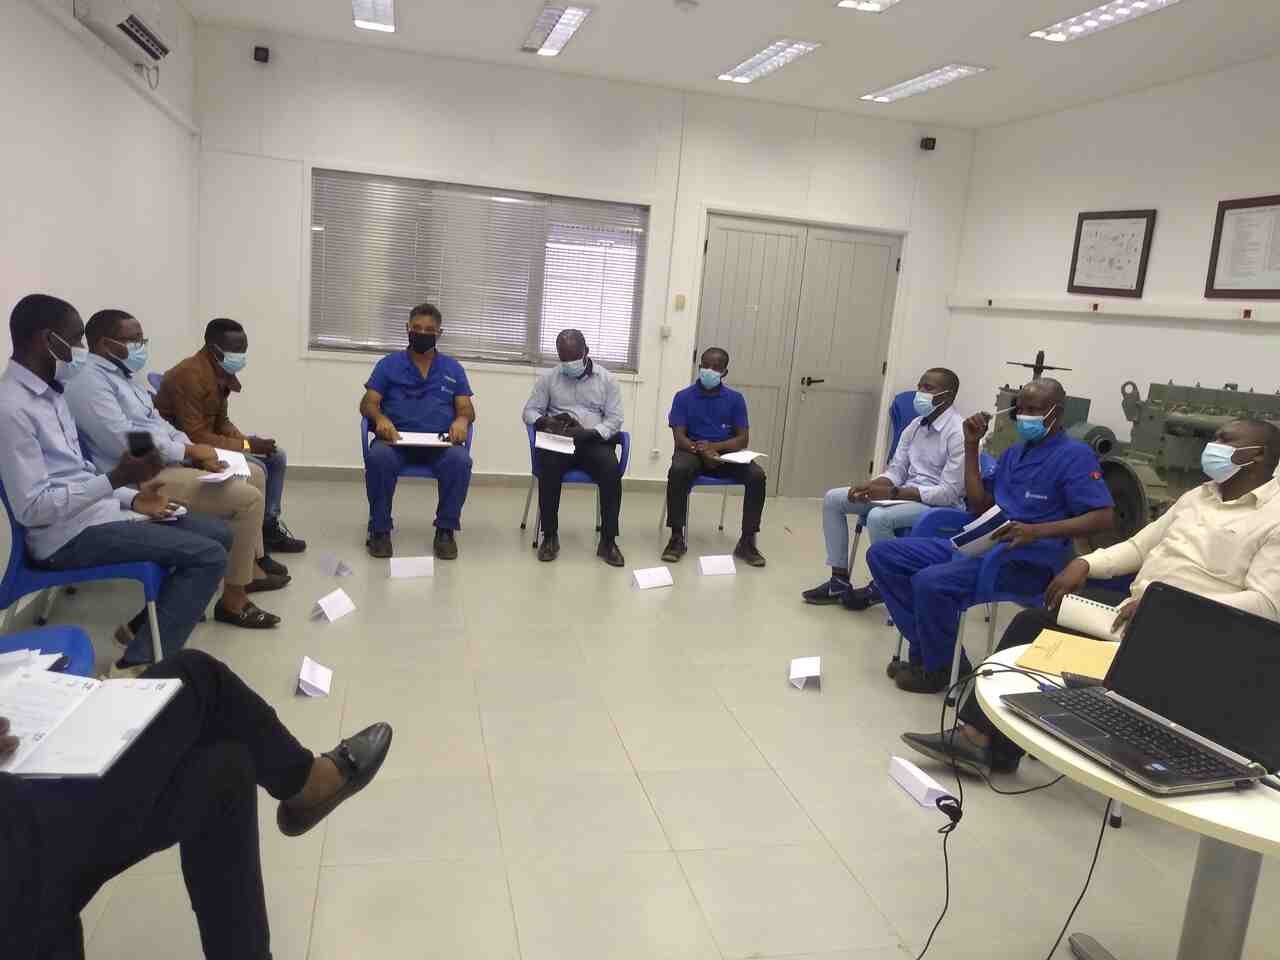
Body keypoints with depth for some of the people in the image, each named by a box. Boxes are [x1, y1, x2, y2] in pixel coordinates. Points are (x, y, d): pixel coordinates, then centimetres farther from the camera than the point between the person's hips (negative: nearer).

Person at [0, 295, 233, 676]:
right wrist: (117, 480, -27)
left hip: (95, 510, 9)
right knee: (208, 555, -20)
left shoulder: (49, 392, 11)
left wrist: (131, 498, 5)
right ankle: (140, 663, -13)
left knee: (218, 533, 9)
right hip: (68, 534, -9)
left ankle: (148, 625, 14)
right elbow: (32, 508, -23)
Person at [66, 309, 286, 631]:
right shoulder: (88, 380, -16)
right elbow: (123, 441, -25)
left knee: (253, 474, 14)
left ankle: (253, 566, 21)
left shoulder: (120, 374, 17)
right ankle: (233, 600, -12)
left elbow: (157, 423, 18)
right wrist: (189, 451, -16)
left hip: (166, 461, 11)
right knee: (247, 498, -21)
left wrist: (196, 451, 1)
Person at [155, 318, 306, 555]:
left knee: (276, 456, 4)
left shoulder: (221, 373, 2)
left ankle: (270, 524, 9)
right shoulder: (189, 376, -26)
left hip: (208, 437, 9)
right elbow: (195, 437, -28)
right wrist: (247, 445, -24)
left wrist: (248, 441, -9)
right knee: (254, 468, -23)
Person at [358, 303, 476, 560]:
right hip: (396, 438, 0)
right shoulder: (389, 364, 14)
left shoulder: (453, 369, 17)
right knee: (378, 457, -35)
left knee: (460, 460, -33)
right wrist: (380, 418, -18)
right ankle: (380, 529, -17)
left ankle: (445, 530, -17)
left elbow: (466, 408, 11)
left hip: (440, 442, 0)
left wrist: (462, 420, -15)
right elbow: (368, 403, 7)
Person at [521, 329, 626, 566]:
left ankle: (608, 541, -23)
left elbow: (614, 419, 2)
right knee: (548, 466, -35)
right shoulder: (548, 378, 11)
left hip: (594, 441, 0)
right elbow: (530, 411, 9)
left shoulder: (607, 379, 8)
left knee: (612, 470, -33)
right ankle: (550, 536, -20)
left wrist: (590, 433, -17)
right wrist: (546, 421, -15)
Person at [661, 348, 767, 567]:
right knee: (678, 471, -36)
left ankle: (747, 541, -17)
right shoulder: (683, 397, 2)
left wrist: (714, 446, -18)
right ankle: (677, 538, -25)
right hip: (693, 451, -2)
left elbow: (743, 439, 1)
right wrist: (702, 451, -26)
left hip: (727, 453, 2)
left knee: (757, 475, -26)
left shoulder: (736, 399, 6)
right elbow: (679, 438, -6)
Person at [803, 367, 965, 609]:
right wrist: (870, 486, -15)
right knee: (833, 499, -2)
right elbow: (896, 471, 8)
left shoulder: (958, 434, -18)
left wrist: (890, 492, -27)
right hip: (906, 494, 9)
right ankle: (839, 581, 0)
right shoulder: (915, 426, 6)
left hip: (940, 505, -8)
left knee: (878, 517, -35)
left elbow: (949, 493, -23)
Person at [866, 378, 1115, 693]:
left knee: (931, 582, -33)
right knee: (882, 554, -3)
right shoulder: (1013, 453, 20)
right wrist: (972, 446, 11)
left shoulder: (1074, 455, -5)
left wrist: (1038, 531, -27)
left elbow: (1103, 518, -14)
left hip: (1025, 562, -9)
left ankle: (939, 667, -6)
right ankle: (927, 646, -3)